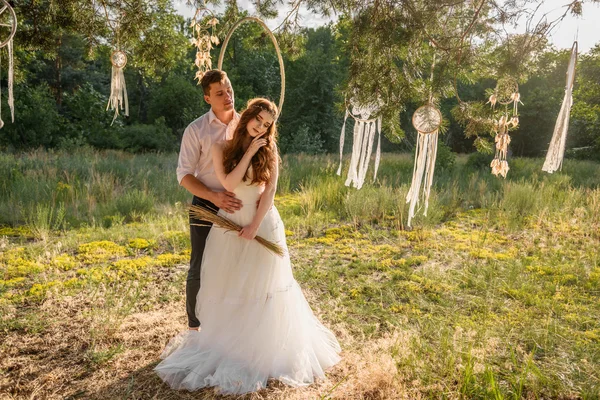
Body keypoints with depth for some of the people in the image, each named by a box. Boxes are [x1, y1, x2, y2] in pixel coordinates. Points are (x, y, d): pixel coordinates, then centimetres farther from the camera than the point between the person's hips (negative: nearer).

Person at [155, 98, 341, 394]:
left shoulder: (269, 151, -1)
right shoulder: (222, 148, -1)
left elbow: (270, 190, -8)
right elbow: (229, 184, -15)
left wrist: (254, 225, -16)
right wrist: (249, 151, -14)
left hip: (263, 224, -1)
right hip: (230, 225, 1)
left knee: (262, 287, 8)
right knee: (228, 290, 10)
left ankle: (263, 348, 25)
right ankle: (225, 345, 29)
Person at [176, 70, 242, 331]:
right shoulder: (195, 131, -7)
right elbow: (184, 175, -9)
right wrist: (215, 196, -22)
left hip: (238, 208, 3)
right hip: (206, 208, -2)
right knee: (200, 270, 6)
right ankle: (194, 326, 28)